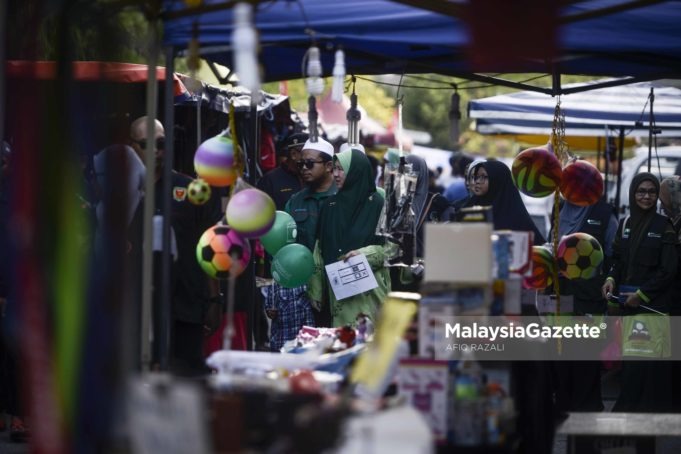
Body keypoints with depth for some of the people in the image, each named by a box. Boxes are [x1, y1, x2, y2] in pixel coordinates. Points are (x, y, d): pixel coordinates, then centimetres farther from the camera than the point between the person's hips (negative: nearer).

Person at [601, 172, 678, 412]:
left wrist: (641, 294, -8)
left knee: (648, 365, -10)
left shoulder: (663, 226, -1)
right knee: (630, 363, 0)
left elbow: (668, 270, -4)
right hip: (628, 303, 4)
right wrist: (611, 280, 0)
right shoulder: (625, 224, 15)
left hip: (653, 303, -4)